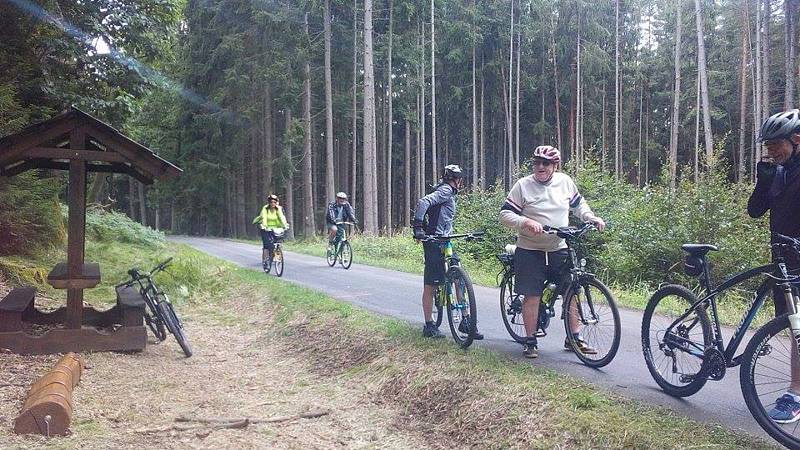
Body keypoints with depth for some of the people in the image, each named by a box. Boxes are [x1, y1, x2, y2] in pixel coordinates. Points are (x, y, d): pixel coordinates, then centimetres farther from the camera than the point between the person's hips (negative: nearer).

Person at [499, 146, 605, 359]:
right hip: (530, 251, -3)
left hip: (560, 249, 3)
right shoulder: (523, 185, -7)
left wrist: (591, 217, 3)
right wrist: (526, 222, -25)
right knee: (532, 296, -1)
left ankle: (574, 338, 18)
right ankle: (530, 341, 13)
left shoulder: (565, 182, 3)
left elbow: (578, 204, 21)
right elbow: (505, 215, -9)